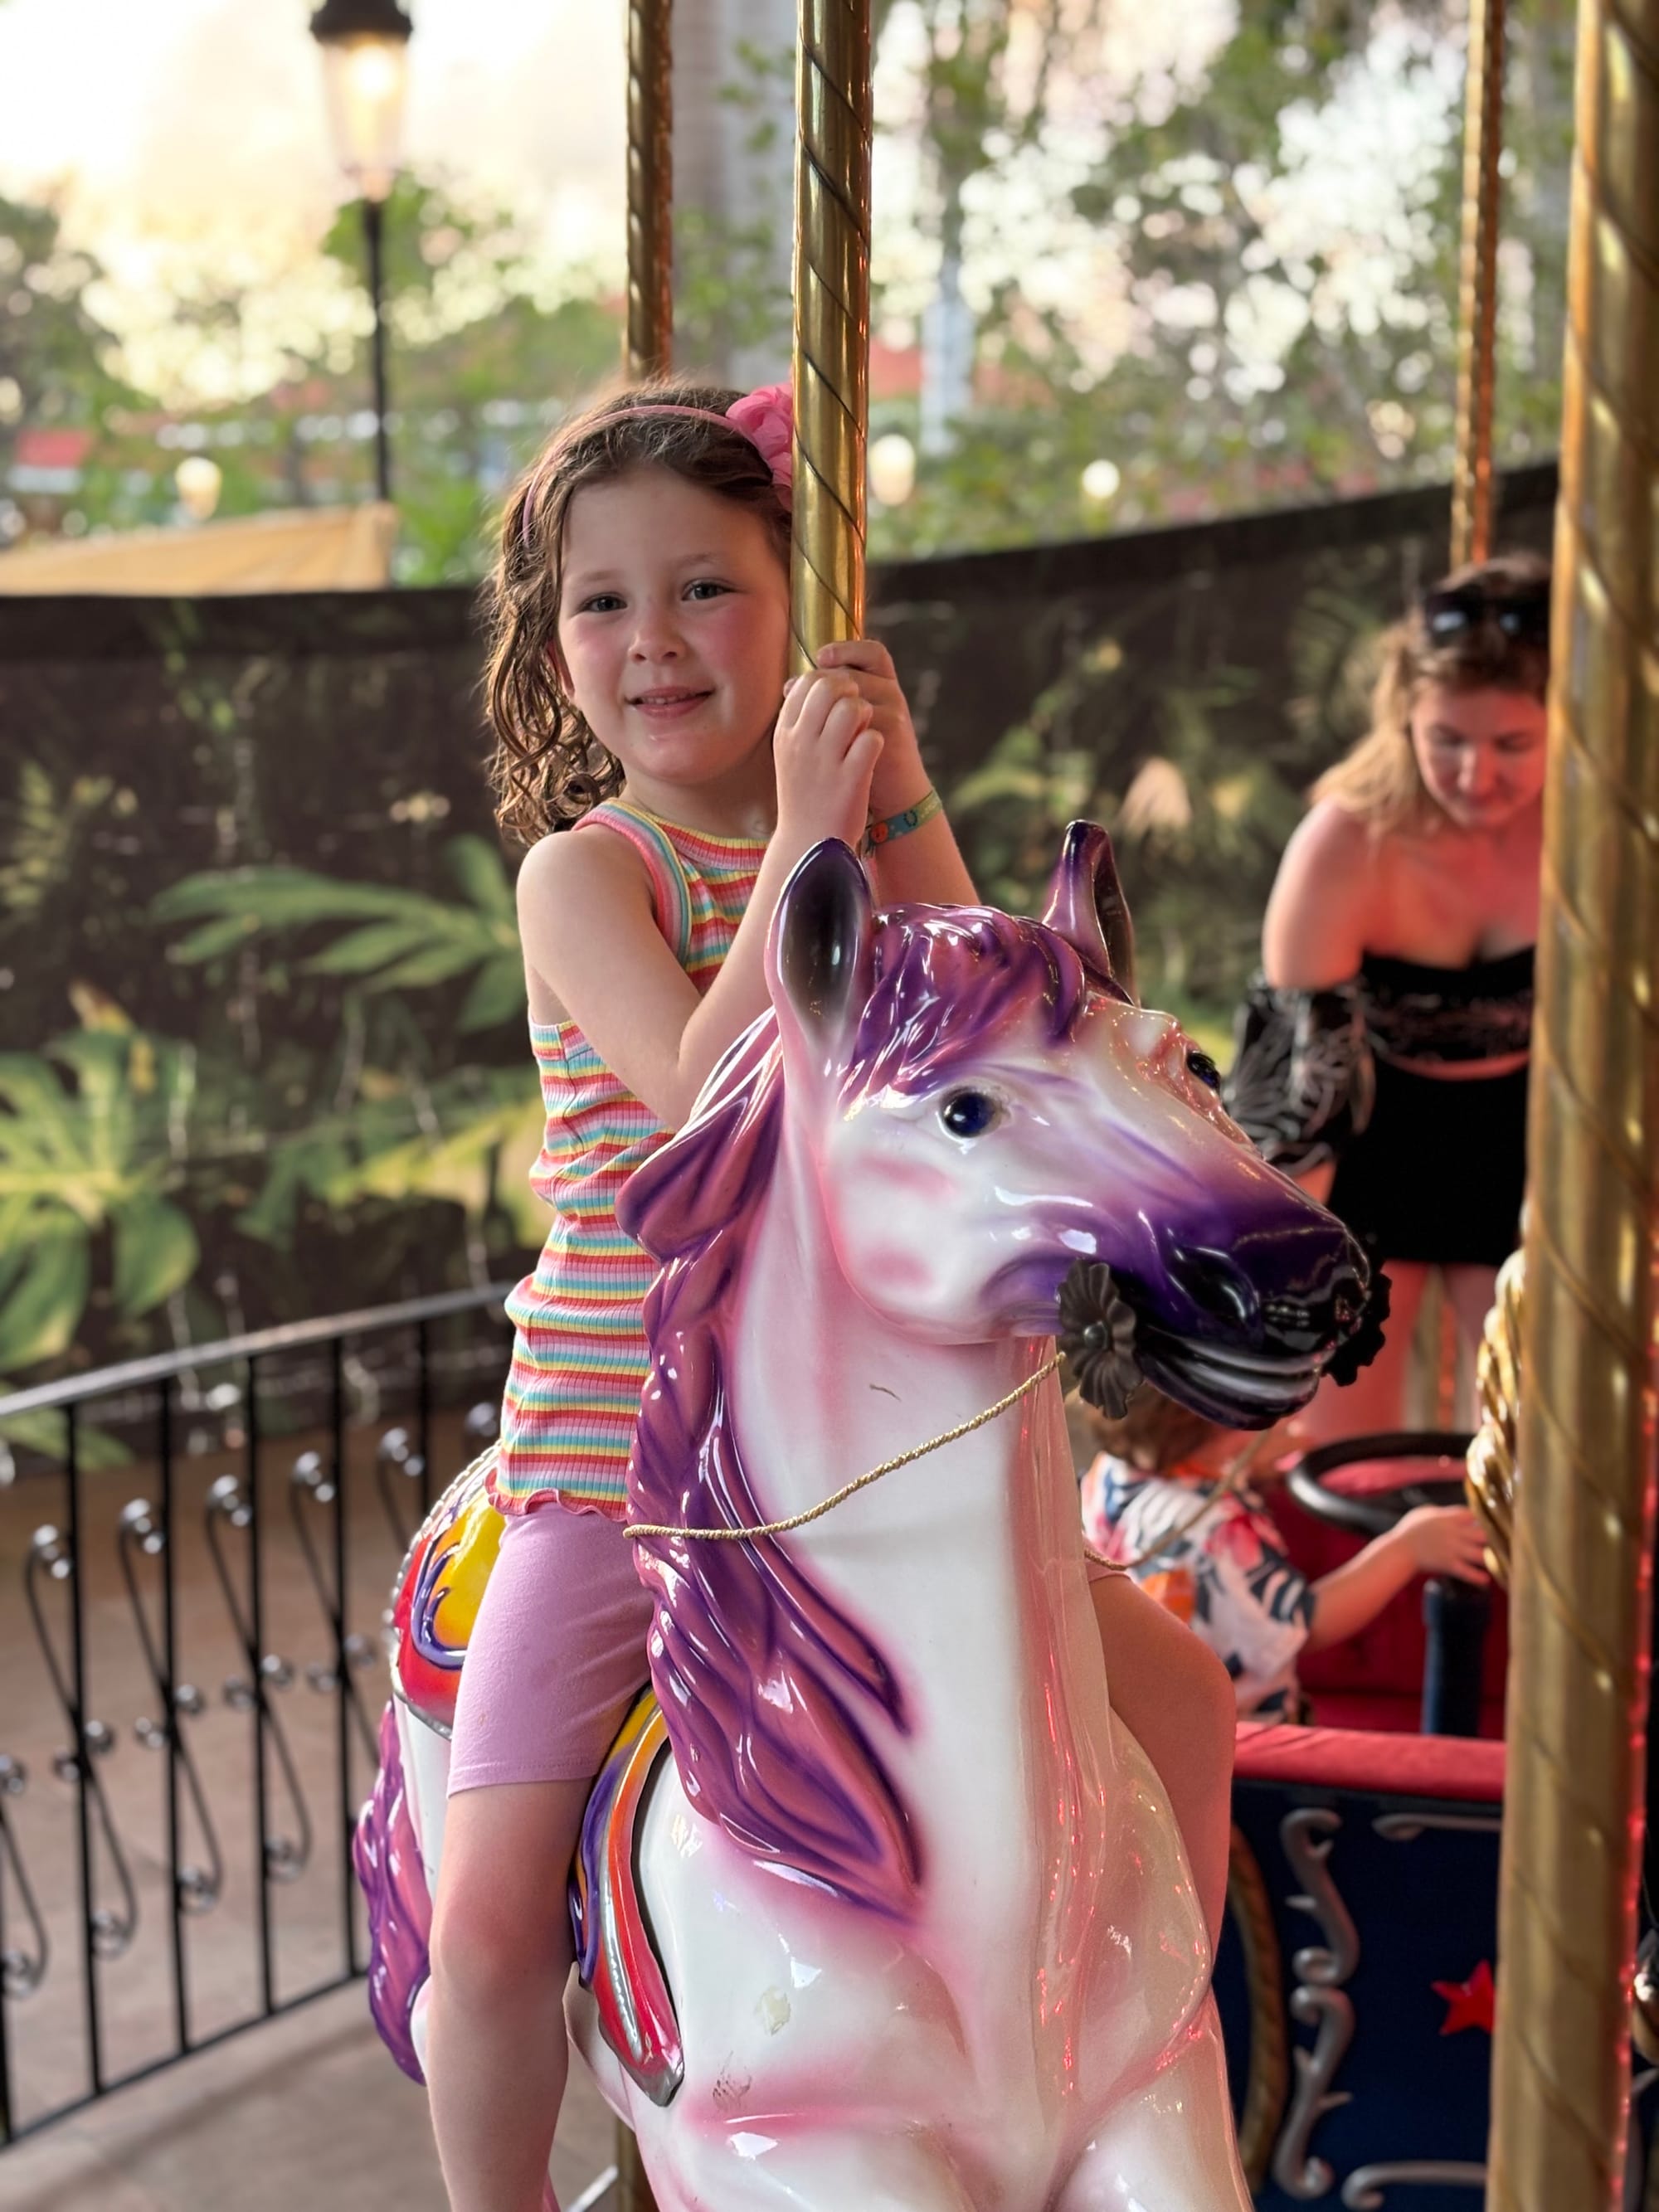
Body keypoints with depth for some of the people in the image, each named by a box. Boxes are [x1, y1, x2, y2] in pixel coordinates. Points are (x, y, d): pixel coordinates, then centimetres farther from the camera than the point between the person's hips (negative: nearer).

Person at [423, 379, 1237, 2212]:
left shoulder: (857, 829, 6)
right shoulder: (583, 870, -9)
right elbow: (708, 1100, -25)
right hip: (615, 1461, -4)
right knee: (489, 1922, -12)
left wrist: (905, 805, -13)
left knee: (1181, 1703, 5)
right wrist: (804, 839, -24)